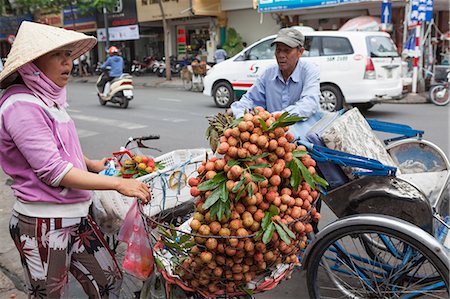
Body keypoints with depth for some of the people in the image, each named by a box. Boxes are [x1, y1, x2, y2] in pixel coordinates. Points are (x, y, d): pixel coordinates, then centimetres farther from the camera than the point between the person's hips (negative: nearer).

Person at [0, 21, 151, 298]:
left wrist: (93, 165, 4)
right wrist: (118, 183, -22)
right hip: (44, 225, -8)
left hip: (76, 216, 8)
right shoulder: (22, 105, -19)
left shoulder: (47, 98, 8)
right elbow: (53, 171, -23)